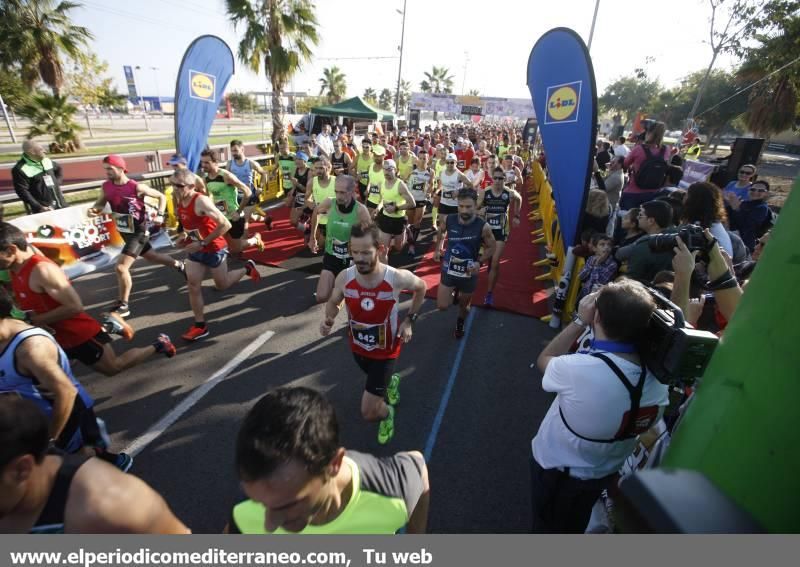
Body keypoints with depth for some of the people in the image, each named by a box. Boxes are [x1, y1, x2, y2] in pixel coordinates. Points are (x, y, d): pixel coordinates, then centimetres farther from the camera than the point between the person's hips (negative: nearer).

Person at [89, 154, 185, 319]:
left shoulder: (137, 187, -18)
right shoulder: (106, 186, -2)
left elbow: (162, 196, -7)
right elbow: (100, 203, 12)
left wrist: (160, 215, -20)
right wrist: (94, 209, -12)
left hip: (139, 232, -7)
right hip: (124, 232, 7)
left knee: (121, 267, -13)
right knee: (152, 257, 23)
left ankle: (123, 306, 1)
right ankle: (179, 265, 49)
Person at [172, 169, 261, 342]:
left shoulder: (201, 201, -25)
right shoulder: (180, 202, 1)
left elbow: (225, 225, -29)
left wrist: (202, 243, -26)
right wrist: (186, 238, 5)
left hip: (214, 249, -7)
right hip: (196, 250, 7)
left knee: (222, 284, 11)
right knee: (193, 285, 1)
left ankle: (247, 268, 36)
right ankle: (200, 326, 11)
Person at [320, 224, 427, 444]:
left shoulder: (397, 278, -30)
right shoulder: (344, 278, -23)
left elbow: (421, 288, -5)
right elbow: (333, 302, -1)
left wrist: (410, 320, -8)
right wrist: (328, 320, -22)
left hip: (386, 351, -3)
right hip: (358, 347, 4)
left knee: (368, 412, -2)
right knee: (374, 377, 34)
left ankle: (387, 414, 34)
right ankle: (390, 382, 70)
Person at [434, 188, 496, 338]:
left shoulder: (483, 227, -22)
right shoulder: (449, 220, -15)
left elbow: (491, 248, -5)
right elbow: (440, 231, 10)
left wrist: (479, 262, -20)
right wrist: (437, 249, 5)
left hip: (469, 273, -1)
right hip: (449, 269, 2)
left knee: (464, 305, 19)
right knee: (442, 306, 1)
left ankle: (460, 324, 53)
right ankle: (455, 293, 35)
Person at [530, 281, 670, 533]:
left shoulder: (578, 369, -40)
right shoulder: (659, 383, -22)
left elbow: (544, 360, -16)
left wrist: (580, 321, -18)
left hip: (556, 470, -4)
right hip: (604, 474, 5)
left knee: (548, 528, 26)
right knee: (575, 527, 34)